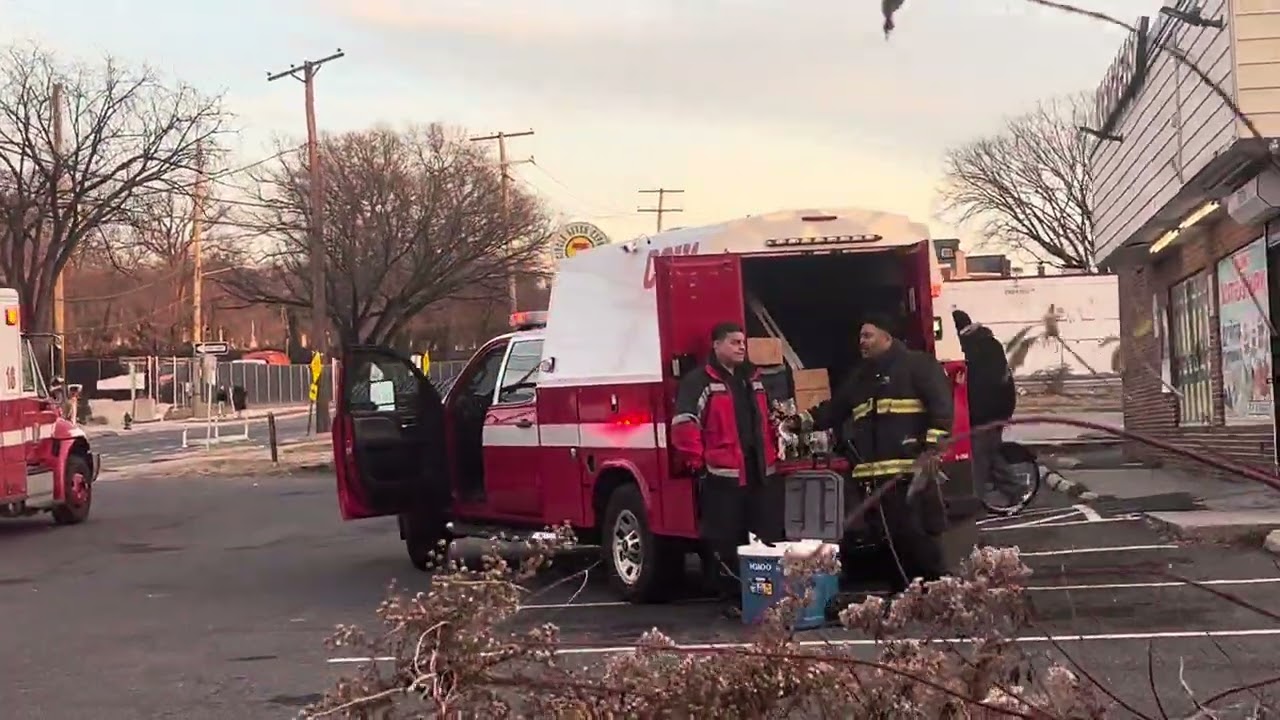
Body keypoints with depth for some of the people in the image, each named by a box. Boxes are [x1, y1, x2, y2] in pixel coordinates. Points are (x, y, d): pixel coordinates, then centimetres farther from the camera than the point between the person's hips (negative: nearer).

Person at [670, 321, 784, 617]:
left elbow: (769, 419, 29)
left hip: (760, 473, 6)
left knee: (767, 537, 8)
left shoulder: (754, 378, 18)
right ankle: (732, 599, 6)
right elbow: (684, 424, -13)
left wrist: (774, 453, 20)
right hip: (722, 475, -6)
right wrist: (697, 464, -13)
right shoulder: (699, 381, -6)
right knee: (726, 540, -2)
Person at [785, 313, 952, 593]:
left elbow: (941, 406, -9)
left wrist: (931, 448, -17)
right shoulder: (861, 377, 21)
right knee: (894, 536, 9)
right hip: (874, 475, 7)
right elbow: (834, 410, 22)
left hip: (911, 471, -7)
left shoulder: (918, 365, -1)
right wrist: (801, 421, 7)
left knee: (918, 533, -10)